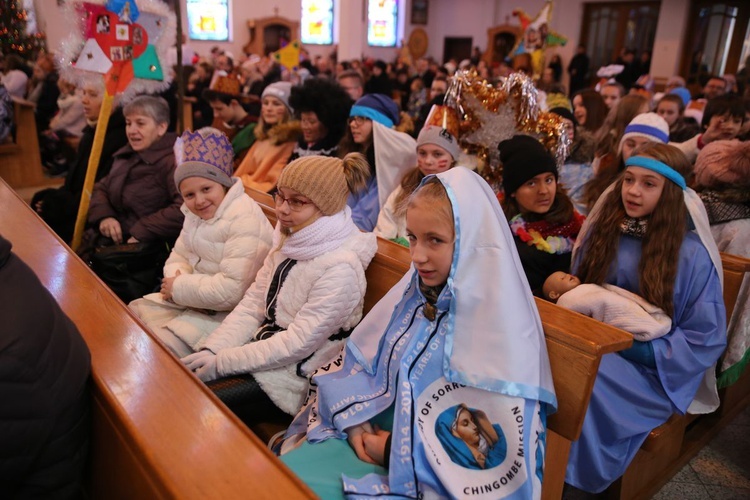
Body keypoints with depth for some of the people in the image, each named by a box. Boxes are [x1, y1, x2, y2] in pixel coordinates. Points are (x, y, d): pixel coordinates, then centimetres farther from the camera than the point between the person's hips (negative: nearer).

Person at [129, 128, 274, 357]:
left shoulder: (245, 222, -25)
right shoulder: (196, 213, 6)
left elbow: (232, 290, -31)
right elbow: (179, 255, 14)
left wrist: (179, 288, -18)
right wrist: (177, 279, -10)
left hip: (226, 315, -9)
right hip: (196, 301, 9)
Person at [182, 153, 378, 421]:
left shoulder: (341, 268, -23)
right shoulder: (289, 240, 3)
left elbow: (298, 343, -23)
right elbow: (252, 304, 4)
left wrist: (220, 363, -19)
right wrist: (210, 351, -9)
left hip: (289, 377, -7)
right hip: (259, 351, 7)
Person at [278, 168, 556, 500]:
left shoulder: (504, 327, -21)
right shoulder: (414, 291, -1)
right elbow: (358, 359, 7)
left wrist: (398, 451, -15)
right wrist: (354, 421, -7)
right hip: (377, 432, 6)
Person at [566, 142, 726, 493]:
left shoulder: (691, 253, -7)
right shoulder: (602, 230, 5)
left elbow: (706, 340, -6)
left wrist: (633, 348, -16)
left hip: (653, 372, -3)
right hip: (591, 348, 4)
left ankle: (576, 478, -10)